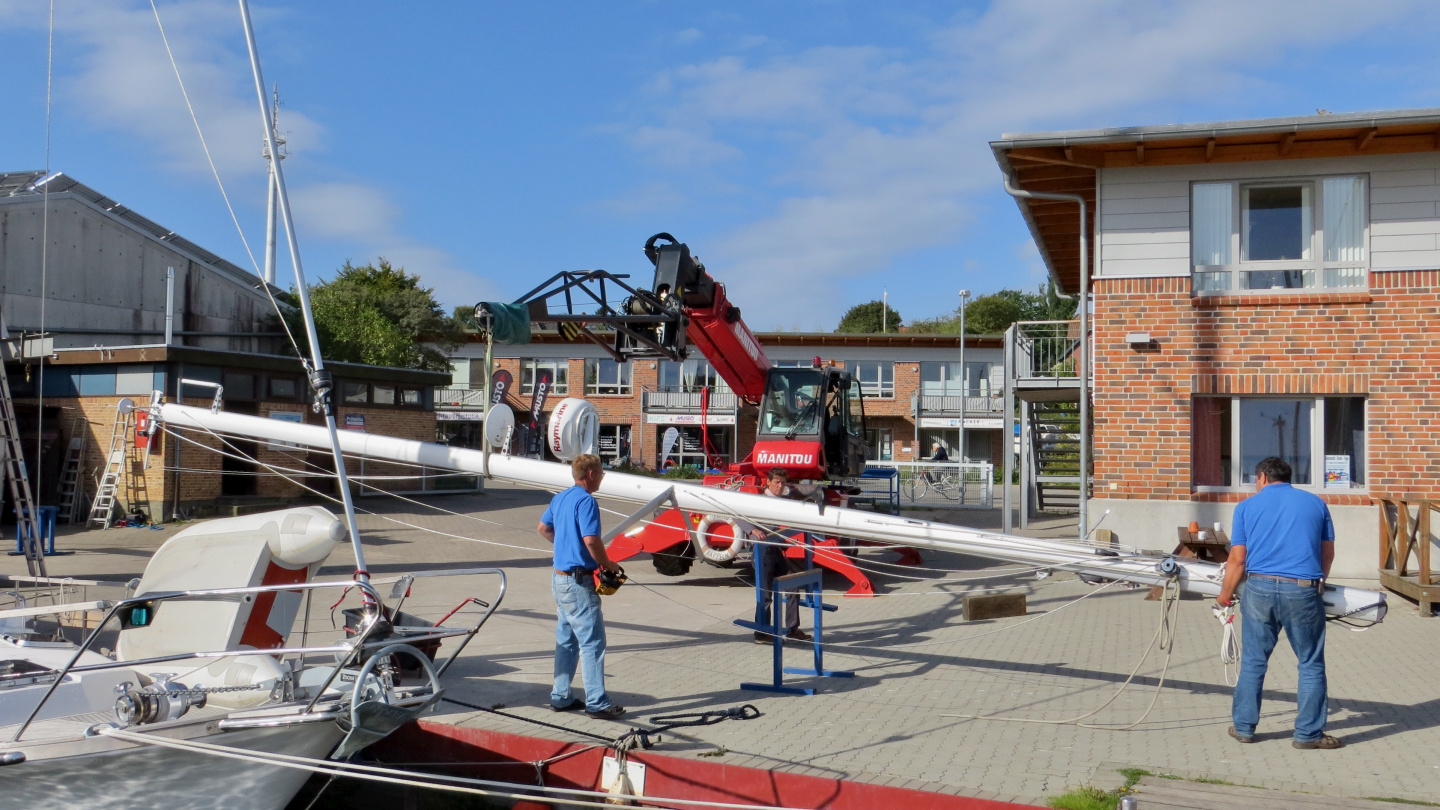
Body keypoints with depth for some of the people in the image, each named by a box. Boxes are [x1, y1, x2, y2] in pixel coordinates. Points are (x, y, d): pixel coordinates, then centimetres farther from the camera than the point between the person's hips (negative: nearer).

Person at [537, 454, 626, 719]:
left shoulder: (560, 498, 12)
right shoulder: (586, 501, -16)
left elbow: (543, 528, 26)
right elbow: (591, 540, -25)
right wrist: (608, 565, -11)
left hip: (560, 577, 10)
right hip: (578, 581, -10)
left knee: (566, 640, 16)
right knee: (592, 642, -5)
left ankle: (560, 697, 21)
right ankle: (597, 703, -3)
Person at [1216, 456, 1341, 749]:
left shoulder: (1247, 506, 8)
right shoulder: (1316, 503, 12)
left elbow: (1238, 560, 4)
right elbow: (1328, 554, 16)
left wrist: (1225, 594, 17)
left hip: (1259, 586, 1)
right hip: (1303, 591, 0)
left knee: (1253, 661, 10)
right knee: (1311, 665, 9)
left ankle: (1244, 727, 18)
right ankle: (1308, 733, 13)